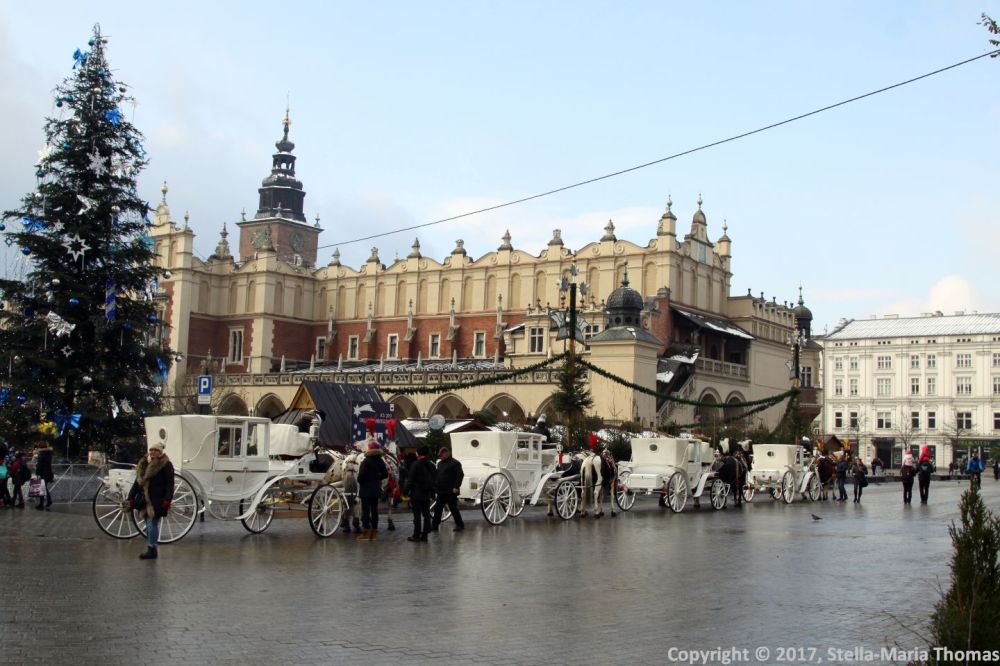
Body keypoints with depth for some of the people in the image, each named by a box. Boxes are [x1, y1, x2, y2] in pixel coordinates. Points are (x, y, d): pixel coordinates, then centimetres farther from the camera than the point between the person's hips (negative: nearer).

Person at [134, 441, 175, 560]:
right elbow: (138, 481, 18)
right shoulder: (144, 464, 15)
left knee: (152, 524, -9)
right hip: (145, 500, 7)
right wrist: (132, 498, 15)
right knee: (149, 524, 11)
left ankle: (152, 549, -5)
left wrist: (167, 499, -18)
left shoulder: (166, 465, -6)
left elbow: (169, 484, -10)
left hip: (157, 501, -7)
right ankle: (151, 549, 17)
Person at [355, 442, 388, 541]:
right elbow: (385, 474, 7)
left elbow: (361, 476, -19)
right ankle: (374, 532, 13)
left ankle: (366, 532, -1)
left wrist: (360, 482, 0)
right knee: (374, 510, 10)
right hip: (376, 489, 6)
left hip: (366, 489, -6)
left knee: (366, 510, -1)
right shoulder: (380, 462, 4)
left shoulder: (365, 462, -15)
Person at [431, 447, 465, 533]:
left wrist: (456, 487, -20)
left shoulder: (455, 463, -8)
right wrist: (434, 486, 11)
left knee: (453, 508, -3)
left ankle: (460, 525, 8)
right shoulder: (440, 464, 16)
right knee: (437, 509, 9)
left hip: (450, 492, -8)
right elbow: (436, 476, 22)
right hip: (441, 491, 8)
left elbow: (460, 475, -15)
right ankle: (434, 525, 15)